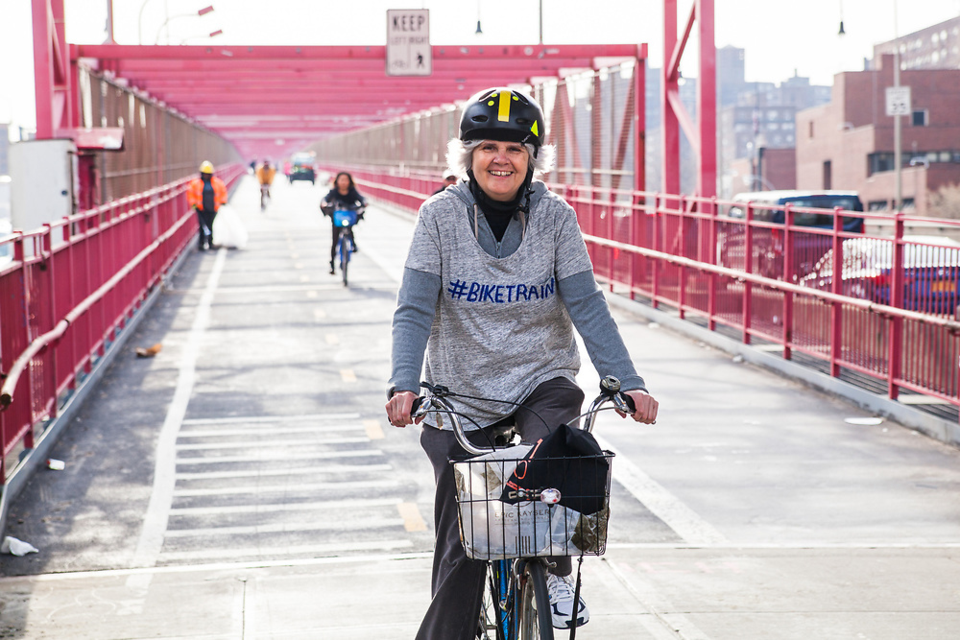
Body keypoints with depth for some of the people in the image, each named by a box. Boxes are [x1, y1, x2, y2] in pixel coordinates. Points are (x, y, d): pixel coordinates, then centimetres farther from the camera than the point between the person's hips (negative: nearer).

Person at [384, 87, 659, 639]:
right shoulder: (442, 215, -8)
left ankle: (557, 575, -6)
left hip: (543, 382, 0)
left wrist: (627, 382, -18)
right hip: (460, 397, 0)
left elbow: (587, 306, -8)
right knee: (461, 550, 0)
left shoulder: (554, 216, -5)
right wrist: (404, 385, -27)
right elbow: (415, 310, -12)